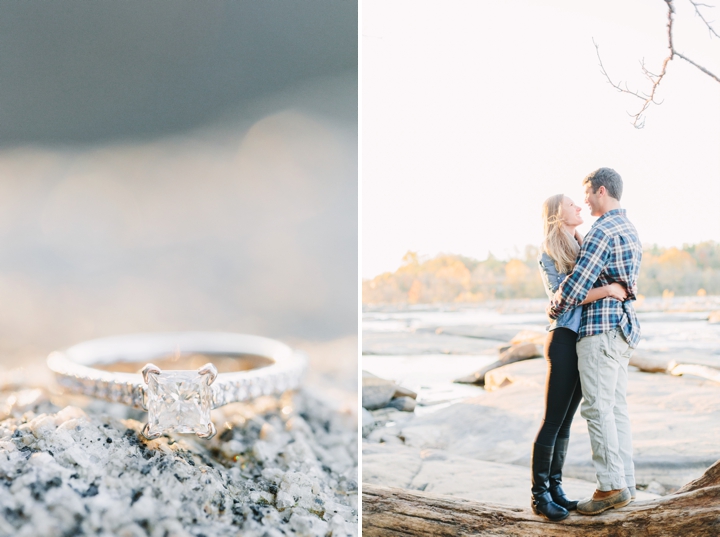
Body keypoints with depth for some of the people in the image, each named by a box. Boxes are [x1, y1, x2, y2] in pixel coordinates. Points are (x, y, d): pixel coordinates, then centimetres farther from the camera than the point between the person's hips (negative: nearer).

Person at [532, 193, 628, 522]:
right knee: (553, 421, -5)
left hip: (586, 340, 7)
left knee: (565, 421, 10)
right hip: (564, 339, -7)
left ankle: (554, 487, 16)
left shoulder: (584, 247, 13)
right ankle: (540, 495, 1)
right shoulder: (548, 256, -7)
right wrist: (609, 289, -23)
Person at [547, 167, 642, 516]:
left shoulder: (602, 232, -15)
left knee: (598, 407, -6)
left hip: (601, 328, -10)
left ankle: (611, 485, -5)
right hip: (623, 327, 10)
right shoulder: (630, 230, 18)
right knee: (616, 408, 10)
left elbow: (576, 284, -20)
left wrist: (553, 309, -1)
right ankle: (624, 486, 13)